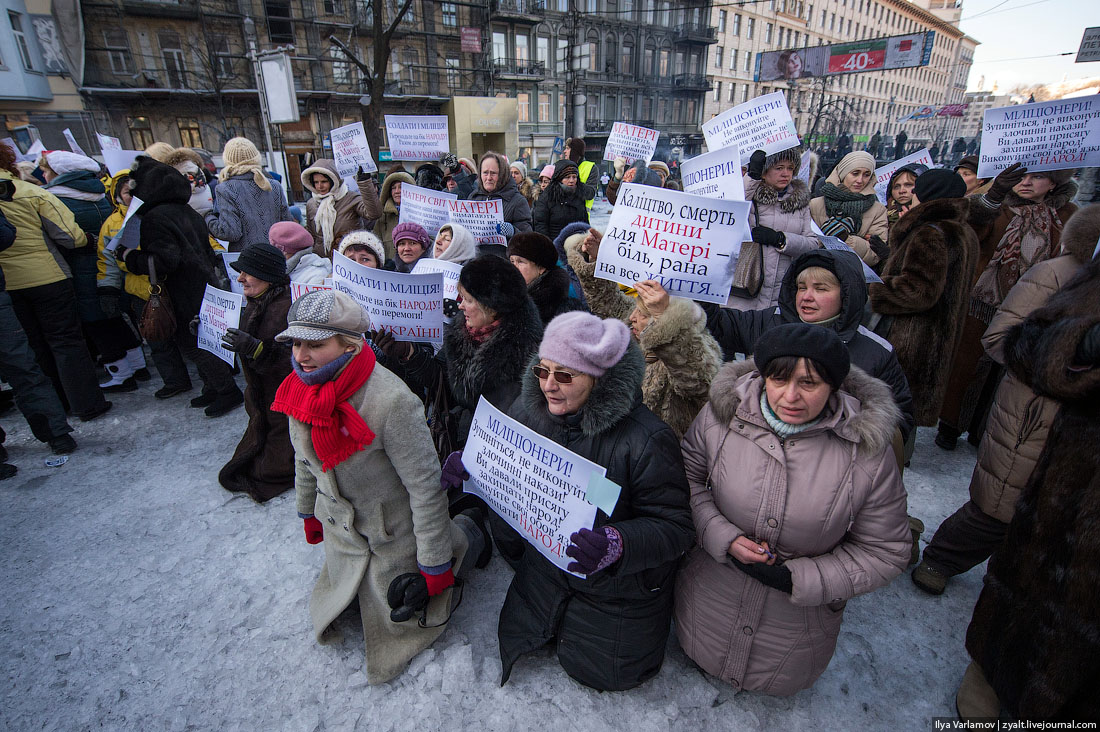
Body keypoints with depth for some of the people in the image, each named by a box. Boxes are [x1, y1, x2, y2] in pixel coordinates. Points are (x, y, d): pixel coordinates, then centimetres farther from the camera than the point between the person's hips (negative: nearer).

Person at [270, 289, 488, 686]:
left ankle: (466, 537, 24)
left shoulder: (390, 401, -35)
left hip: (395, 536, -6)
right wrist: (309, 515, 20)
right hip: (341, 532, 7)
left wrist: (435, 568, -20)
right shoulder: (300, 389, -11)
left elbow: (426, 487, -27)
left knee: (402, 616, 13)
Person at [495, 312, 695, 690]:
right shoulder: (530, 410, -16)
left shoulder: (646, 439, -33)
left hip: (621, 586, -5)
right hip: (547, 563, 5)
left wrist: (615, 545, -45)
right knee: (514, 638, 20)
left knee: (598, 671, 10)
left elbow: (676, 527, -28)